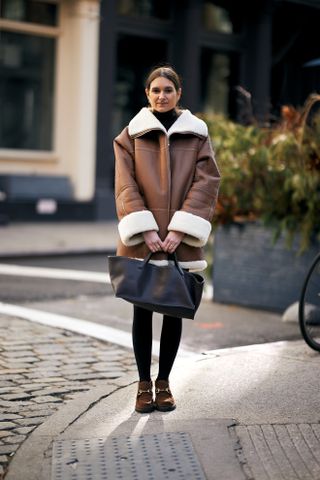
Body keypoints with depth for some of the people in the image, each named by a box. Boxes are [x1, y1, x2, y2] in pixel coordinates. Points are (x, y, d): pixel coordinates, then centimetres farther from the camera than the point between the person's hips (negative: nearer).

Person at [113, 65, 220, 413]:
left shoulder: (197, 135, 5)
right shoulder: (131, 135, 5)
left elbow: (206, 184, -2)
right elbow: (125, 186, -2)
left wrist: (180, 230, -12)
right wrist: (145, 230, -14)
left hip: (180, 240, 1)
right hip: (141, 239, -1)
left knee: (174, 310, 6)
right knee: (142, 309, 3)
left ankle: (164, 382, 19)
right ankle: (144, 384, 13)